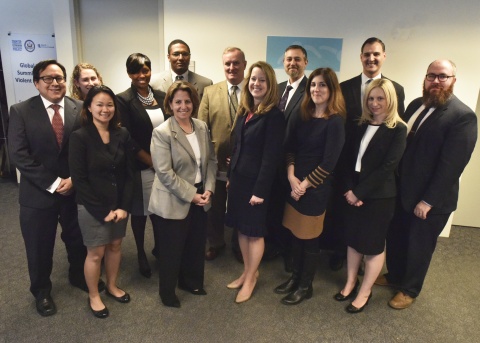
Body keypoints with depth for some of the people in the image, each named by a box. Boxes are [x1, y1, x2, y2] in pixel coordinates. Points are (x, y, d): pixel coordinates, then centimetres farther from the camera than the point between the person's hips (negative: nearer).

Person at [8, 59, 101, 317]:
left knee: (78, 240, 18)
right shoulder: (21, 111, -5)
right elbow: (18, 155, -12)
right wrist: (53, 183, -17)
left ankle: (79, 276, 46)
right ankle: (41, 291, 40)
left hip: (75, 189, 2)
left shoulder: (80, 109, 0)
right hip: (38, 193, -1)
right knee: (40, 247, 14)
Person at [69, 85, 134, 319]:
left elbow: (129, 173, 0)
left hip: (119, 204, 4)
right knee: (96, 253, 9)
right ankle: (93, 297, 31)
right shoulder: (79, 137, -12)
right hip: (92, 207, -4)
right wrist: (102, 210, -15)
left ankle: (112, 286, 40)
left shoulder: (122, 135, -1)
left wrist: (124, 205, -8)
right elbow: (79, 179, -13)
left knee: (115, 246, 17)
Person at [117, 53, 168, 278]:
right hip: (140, 167, -4)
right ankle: (141, 255, 31)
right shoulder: (123, 100, -8)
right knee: (140, 212, 11)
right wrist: (151, 161, -14)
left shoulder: (161, 96, 6)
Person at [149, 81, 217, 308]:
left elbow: (211, 160, 6)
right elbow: (164, 172, -20)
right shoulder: (162, 132, -15)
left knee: (196, 245, 20)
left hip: (200, 198, 6)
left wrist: (208, 189, -7)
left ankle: (191, 282, 45)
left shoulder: (202, 127, 4)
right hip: (173, 202, -6)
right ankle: (167, 292, 35)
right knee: (171, 250, 11)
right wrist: (191, 195, -18)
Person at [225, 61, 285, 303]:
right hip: (238, 178, 7)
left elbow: (270, 157, -17)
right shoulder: (244, 111, 8)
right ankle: (247, 271, 35)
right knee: (241, 228, 16)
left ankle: (251, 278, 26)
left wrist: (260, 190, -18)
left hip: (256, 181, -7)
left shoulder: (274, 116, -14)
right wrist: (230, 176, 12)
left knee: (255, 232, 8)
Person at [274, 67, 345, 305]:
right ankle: (295, 277, 34)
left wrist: (305, 184, -10)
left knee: (310, 238, 8)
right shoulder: (303, 116, 6)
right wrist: (291, 177, -9)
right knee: (295, 233, 15)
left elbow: (329, 162, -15)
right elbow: (290, 148, 5)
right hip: (294, 184, 6)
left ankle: (305, 286, 26)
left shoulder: (335, 122, -12)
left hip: (315, 188, -6)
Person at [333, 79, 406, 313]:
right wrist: (348, 189, -11)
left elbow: (388, 166, -17)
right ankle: (351, 282, 33)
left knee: (373, 244, 8)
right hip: (353, 193, 5)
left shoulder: (398, 129, -9)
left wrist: (359, 192, -17)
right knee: (353, 239, 15)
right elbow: (348, 158, 2)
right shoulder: (361, 125, 7)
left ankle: (365, 292, 25)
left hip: (379, 196, -5)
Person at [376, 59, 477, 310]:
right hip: (402, 189, 6)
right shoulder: (416, 105, 6)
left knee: (419, 247, 13)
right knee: (395, 238, 20)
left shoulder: (463, 116, -16)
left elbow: (452, 164, -20)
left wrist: (428, 200, -19)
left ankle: (409, 289, 36)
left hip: (431, 199, -6)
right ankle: (394, 275, 45)